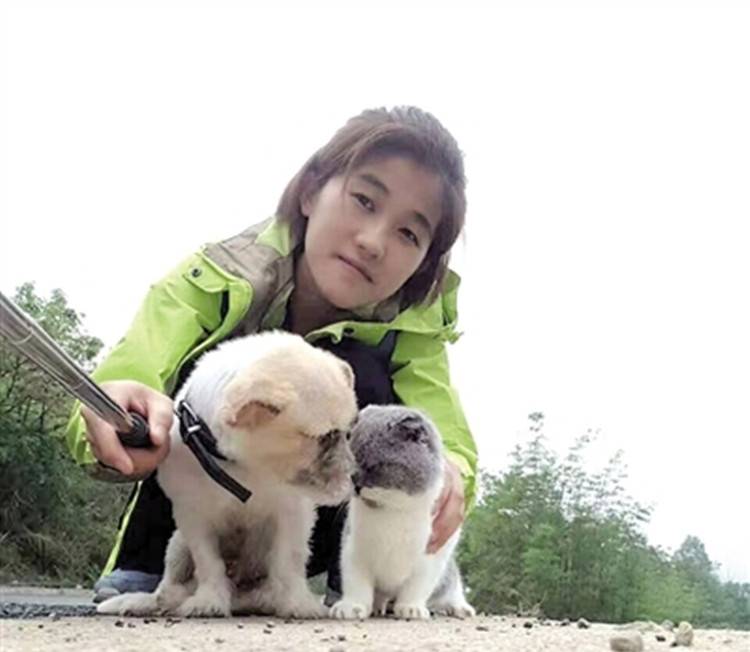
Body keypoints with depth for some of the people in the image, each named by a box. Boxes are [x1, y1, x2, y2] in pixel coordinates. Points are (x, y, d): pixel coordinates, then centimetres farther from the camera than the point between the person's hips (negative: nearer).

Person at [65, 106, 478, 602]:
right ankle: (147, 574, -16)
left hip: (320, 535, 1)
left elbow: (449, 439, -30)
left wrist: (449, 474, -55)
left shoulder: (413, 327, -18)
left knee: (355, 373, -26)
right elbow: (125, 380, -39)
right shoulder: (213, 280, -25)